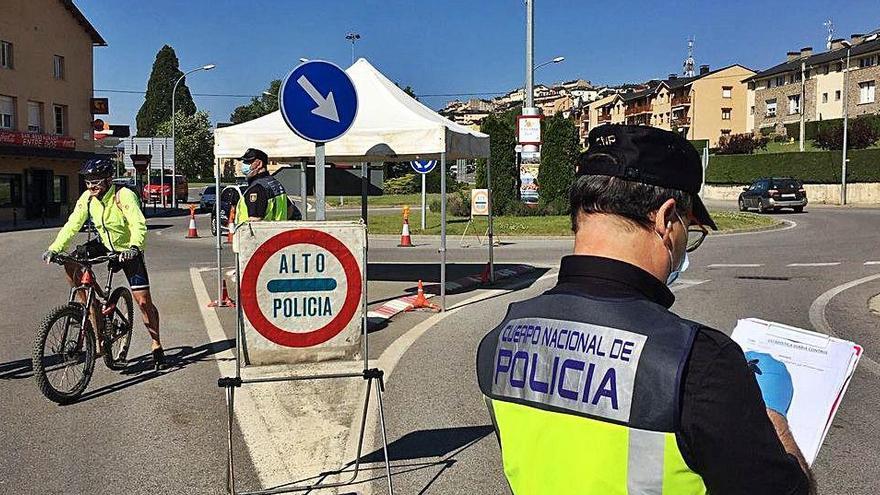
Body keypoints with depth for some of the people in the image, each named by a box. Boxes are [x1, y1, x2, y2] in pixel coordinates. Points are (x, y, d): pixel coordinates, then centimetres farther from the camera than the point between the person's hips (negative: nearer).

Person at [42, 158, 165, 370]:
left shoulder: (124, 196, -26)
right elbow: (72, 225, -10)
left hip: (128, 250, -5)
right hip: (104, 245, 5)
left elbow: (139, 224, -36)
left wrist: (134, 247, -53)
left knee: (143, 301, -9)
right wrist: (54, 249, -23)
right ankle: (87, 306, -1)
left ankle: (157, 346, 8)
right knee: (71, 263, -20)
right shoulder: (87, 198, -10)